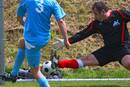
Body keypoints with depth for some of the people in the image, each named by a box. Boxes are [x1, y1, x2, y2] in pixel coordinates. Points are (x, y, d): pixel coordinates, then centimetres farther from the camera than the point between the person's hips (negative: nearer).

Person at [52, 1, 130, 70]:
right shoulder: (96, 24, 0)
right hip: (109, 48, 5)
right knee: (87, 60, -2)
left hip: (123, 47, -5)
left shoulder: (119, 14, -13)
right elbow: (83, 34, 3)